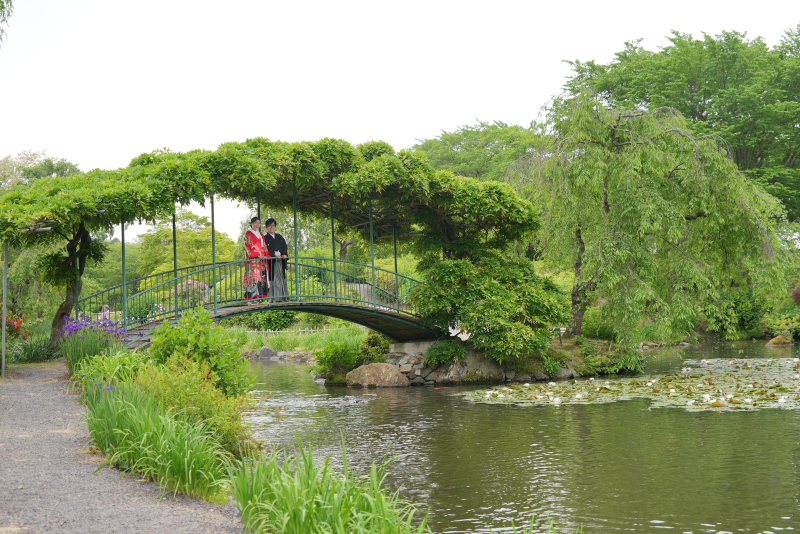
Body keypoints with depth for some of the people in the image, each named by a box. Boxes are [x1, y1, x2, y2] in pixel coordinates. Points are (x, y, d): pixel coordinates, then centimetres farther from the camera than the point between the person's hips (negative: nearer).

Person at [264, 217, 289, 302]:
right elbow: (266, 251, -6)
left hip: (281, 261, 5)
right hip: (271, 261, -5)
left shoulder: (279, 237, 19)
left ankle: (283, 297, 1)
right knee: (273, 279, -10)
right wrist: (275, 255, -18)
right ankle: (274, 298, -13)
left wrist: (284, 254, -8)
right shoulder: (265, 238, 4)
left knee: (282, 278, 1)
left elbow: (285, 247, 13)